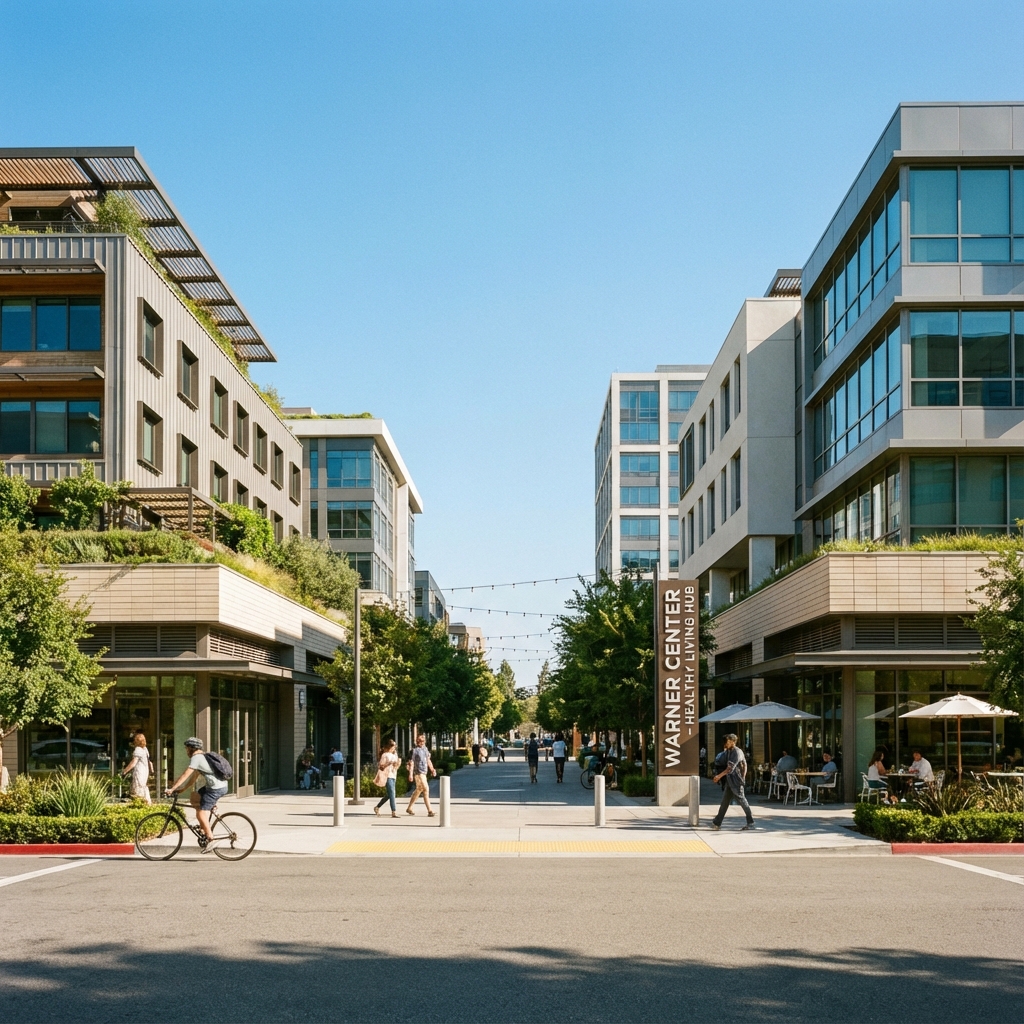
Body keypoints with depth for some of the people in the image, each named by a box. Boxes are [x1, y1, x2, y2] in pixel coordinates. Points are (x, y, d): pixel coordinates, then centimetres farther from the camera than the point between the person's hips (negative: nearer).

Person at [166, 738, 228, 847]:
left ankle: (210, 839, 1)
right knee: (193, 798, 16)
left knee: (201, 813, -5)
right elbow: (194, 777, 22)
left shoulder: (196, 758, -10)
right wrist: (182, 789, 18)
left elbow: (185, 775, -15)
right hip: (221, 785, 10)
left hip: (216, 788, -10)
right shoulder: (202, 757, 20)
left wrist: (172, 789, -14)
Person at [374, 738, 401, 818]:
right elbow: (380, 766, -9)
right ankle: (394, 812, -16)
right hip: (387, 776, -8)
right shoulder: (385, 755, -5)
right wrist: (389, 763, -21)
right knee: (391, 793, -14)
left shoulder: (394, 754, 17)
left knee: (388, 795, 13)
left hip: (393, 776, 8)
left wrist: (399, 762, 0)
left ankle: (377, 808, 28)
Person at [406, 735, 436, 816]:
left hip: (424, 772, 9)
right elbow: (411, 763, -11)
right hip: (418, 772, -9)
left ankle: (409, 808, 28)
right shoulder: (414, 750, -10)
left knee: (419, 790, 15)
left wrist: (432, 770, 9)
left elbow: (428, 760, 18)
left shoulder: (425, 749, 13)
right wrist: (411, 774, -16)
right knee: (426, 789, -14)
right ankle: (429, 811, -15)